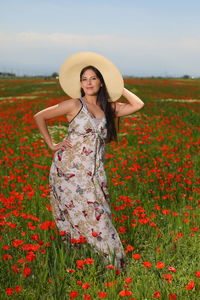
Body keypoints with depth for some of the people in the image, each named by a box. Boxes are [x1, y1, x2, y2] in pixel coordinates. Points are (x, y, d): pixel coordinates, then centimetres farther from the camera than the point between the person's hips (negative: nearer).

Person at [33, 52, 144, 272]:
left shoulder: (109, 108, 10)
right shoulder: (74, 105, -3)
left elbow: (138, 105, 3)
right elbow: (39, 117, 2)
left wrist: (118, 88, 10)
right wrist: (51, 144, -2)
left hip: (94, 173, 4)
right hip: (69, 169, -4)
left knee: (97, 215, 2)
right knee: (87, 215, -3)